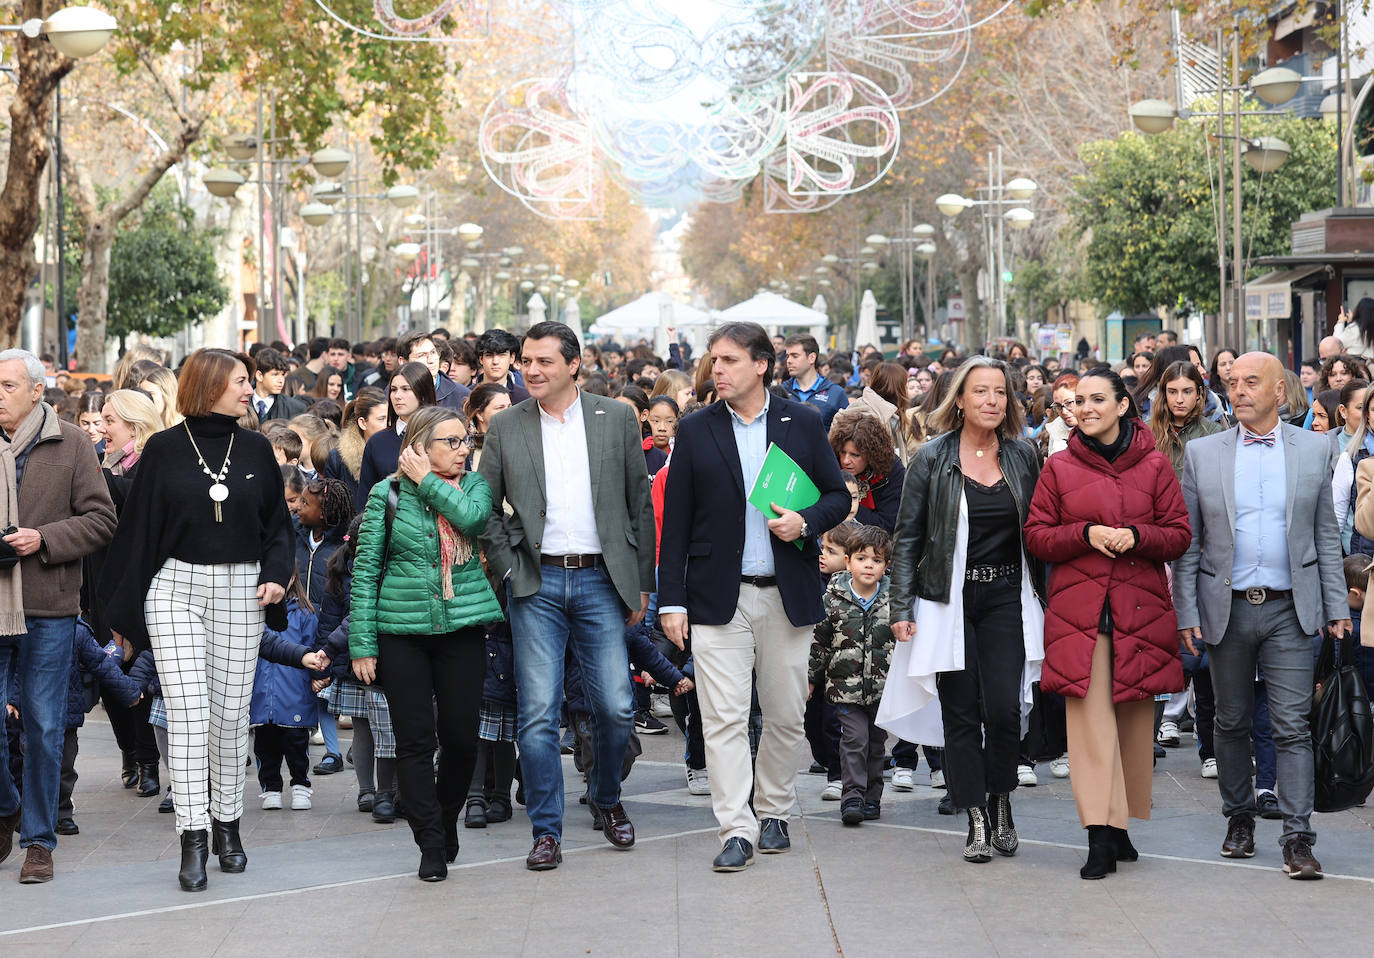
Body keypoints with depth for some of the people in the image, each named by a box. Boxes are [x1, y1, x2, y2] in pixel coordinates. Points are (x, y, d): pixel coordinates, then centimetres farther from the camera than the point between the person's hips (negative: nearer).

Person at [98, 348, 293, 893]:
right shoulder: (165, 450, 0)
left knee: (230, 713, 7)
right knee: (187, 711, -10)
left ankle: (226, 822, 21)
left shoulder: (256, 450, 8)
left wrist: (277, 575, -4)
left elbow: (278, 523, 14)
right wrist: (123, 609, 2)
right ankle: (193, 839, -11)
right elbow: (139, 528, 2)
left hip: (240, 593, 3)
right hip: (176, 588, -3)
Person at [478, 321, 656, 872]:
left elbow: (640, 504, 8)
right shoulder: (505, 428, 5)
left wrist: (641, 583, 7)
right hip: (537, 584, 0)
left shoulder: (616, 419, 5)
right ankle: (546, 831, 5)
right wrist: (507, 569, -1)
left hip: (601, 580, 0)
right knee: (538, 714, -3)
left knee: (615, 708, -1)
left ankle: (606, 798, 26)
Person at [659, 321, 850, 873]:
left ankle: (774, 811, 26)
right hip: (718, 596, -1)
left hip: (787, 594, 1)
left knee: (786, 715, 9)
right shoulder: (695, 431, 4)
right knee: (723, 719, -8)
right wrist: (672, 599, -2)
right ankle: (736, 830, -6)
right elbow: (675, 522, 4)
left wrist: (805, 523, -12)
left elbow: (838, 496, 10)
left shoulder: (803, 424, 5)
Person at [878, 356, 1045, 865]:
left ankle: (1001, 803, 13)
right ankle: (977, 821, 8)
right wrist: (902, 607, -5)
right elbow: (907, 536, 1)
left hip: (1007, 599, 1)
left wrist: (1044, 597, 8)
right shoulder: (932, 459, -1)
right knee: (961, 713, 0)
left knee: (1004, 708, -9)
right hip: (950, 602, -1)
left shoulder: (1023, 456, 6)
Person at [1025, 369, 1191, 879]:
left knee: (1134, 717, 5)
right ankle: (1100, 837, -12)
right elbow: (1036, 535, 6)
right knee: (1090, 718, -9)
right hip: (1078, 608, -1)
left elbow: (1180, 534, 6)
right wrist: (1085, 534, -11)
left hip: (1140, 607, 1)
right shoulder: (1059, 468, 7)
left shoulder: (1154, 466, 6)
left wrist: (1135, 536, -13)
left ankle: (1121, 825, 18)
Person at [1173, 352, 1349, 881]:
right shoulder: (1202, 453, 4)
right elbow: (1187, 541, 4)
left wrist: (1336, 608, 2)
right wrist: (1186, 613, -2)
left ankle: (1298, 838, -5)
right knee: (1232, 723, 11)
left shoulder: (1313, 450, 5)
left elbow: (1326, 534, 7)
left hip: (1289, 609, -1)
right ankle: (1238, 819, 26)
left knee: (1292, 726, -5)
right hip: (1227, 609, 1)